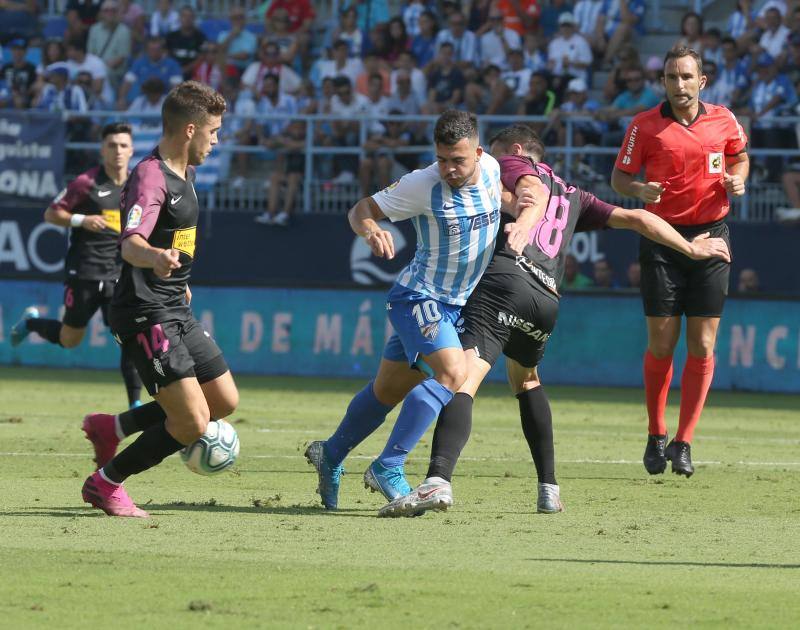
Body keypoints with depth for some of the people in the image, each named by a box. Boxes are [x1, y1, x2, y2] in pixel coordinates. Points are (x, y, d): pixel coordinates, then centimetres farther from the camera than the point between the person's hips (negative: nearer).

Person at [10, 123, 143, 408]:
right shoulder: (87, 183, -9)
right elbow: (50, 214, -4)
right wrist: (81, 220, -19)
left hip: (118, 274, 3)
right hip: (83, 273, -3)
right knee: (69, 340, 9)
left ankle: (135, 404, -8)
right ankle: (31, 322, 41)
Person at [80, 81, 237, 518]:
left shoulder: (184, 173, 12)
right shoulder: (151, 178, -19)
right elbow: (130, 243, -36)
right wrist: (155, 257, -57)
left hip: (176, 312, 10)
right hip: (146, 315, -10)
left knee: (225, 401, 13)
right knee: (192, 423, -14)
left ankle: (111, 428, 22)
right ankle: (105, 484, 4)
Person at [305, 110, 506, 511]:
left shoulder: (490, 169, -3)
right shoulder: (422, 185, -20)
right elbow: (361, 210, -13)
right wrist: (370, 229, -36)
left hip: (454, 306, 7)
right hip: (418, 297, -7)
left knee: (389, 390, 16)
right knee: (453, 373, -28)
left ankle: (330, 456, 36)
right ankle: (388, 467, -25)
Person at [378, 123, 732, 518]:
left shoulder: (512, 164, 19)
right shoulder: (572, 196, 34)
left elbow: (534, 192, -4)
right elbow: (635, 218, 34)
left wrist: (523, 226, -25)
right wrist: (692, 249, 43)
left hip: (505, 278, -6)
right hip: (547, 299, 6)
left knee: (463, 379, -21)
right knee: (526, 381, 33)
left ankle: (438, 480, -42)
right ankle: (548, 489, 26)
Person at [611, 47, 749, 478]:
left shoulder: (724, 121, 4)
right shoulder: (645, 126, -3)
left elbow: (739, 156, 22)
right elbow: (619, 177, 2)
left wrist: (737, 179, 1)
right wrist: (639, 190, -19)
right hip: (663, 239, -2)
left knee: (702, 346, -3)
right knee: (661, 345, -3)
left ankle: (683, 443, 4)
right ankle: (656, 437, 15)